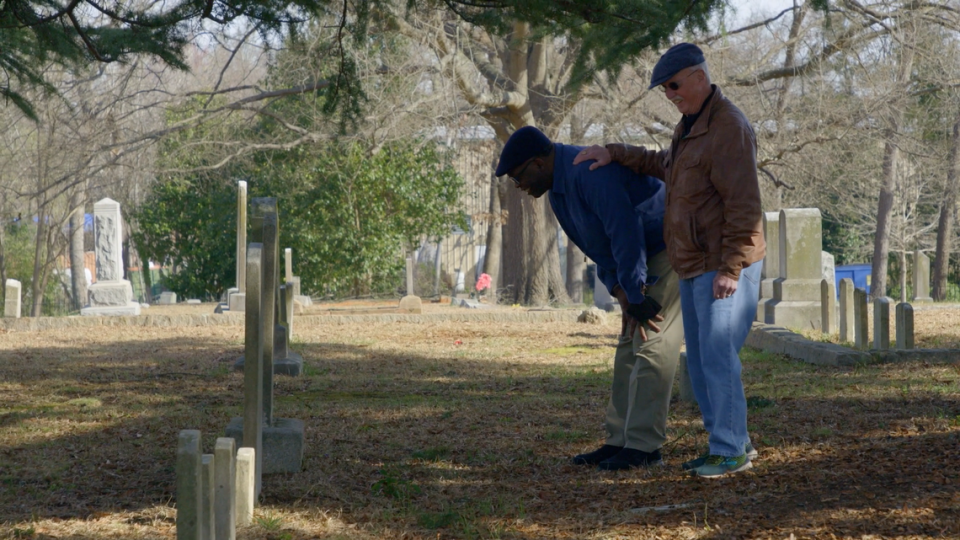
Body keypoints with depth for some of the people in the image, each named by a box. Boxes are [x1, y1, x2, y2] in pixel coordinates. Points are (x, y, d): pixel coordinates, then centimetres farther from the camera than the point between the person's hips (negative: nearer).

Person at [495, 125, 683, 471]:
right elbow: (600, 247, 11)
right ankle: (620, 442, 11)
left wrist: (635, 296, -22)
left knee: (652, 347, -13)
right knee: (630, 348, 9)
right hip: (648, 258, 10)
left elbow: (624, 231, -28)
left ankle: (644, 447, -12)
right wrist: (621, 292, -4)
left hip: (673, 252, -10)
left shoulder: (591, 172, -24)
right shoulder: (559, 190, 9)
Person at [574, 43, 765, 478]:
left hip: (724, 266, -10)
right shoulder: (691, 124, 16)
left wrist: (731, 268, -24)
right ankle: (734, 442, 19)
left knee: (718, 357, -10)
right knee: (700, 361, 12)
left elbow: (745, 206, -21)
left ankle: (730, 452, -4)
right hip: (696, 267, 10)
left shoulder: (728, 129, -16)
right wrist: (615, 154, 18)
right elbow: (665, 167, 32)